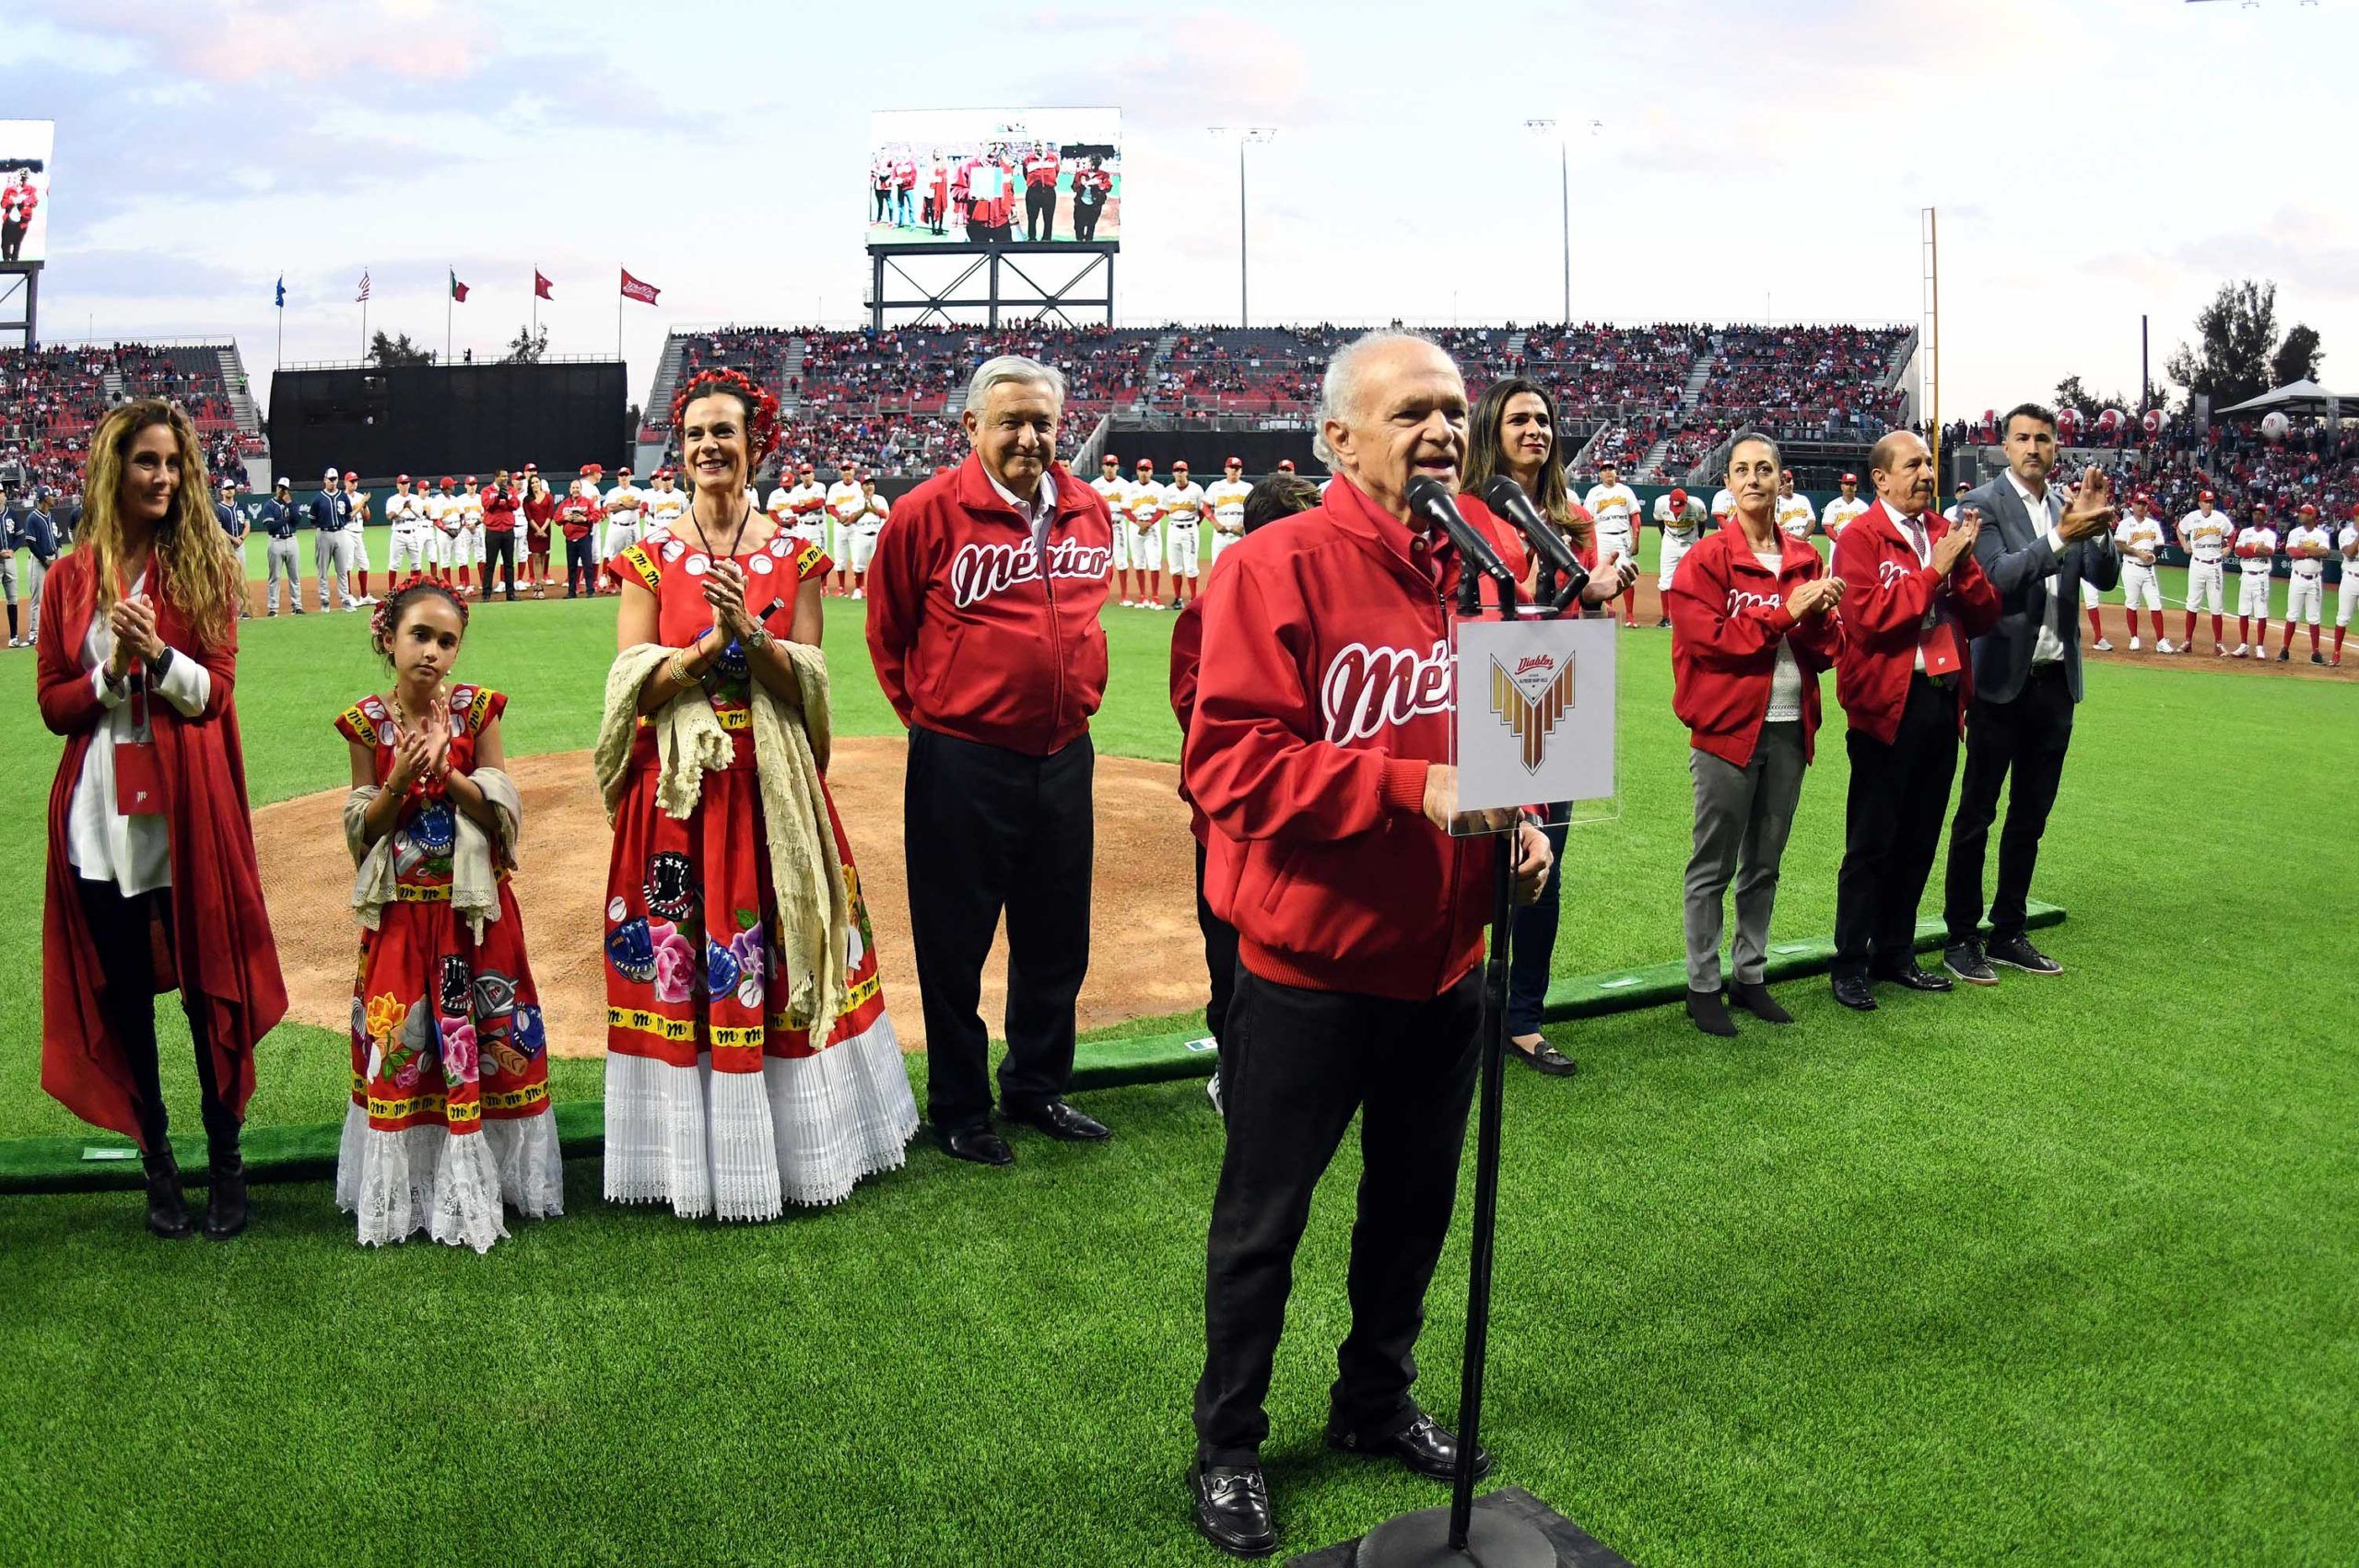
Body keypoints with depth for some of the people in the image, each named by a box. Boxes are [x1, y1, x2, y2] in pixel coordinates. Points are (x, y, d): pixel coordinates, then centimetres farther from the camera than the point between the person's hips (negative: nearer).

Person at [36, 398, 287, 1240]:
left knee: (206, 986, 3)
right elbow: (54, 704, 5)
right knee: (123, 996, 8)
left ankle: (225, 1162, 15)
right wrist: (112, 673, -13)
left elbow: (215, 692, -2)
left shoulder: (203, 566, 2)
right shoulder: (70, 577, 6)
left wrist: (159, 655, -19)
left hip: (187, 807, -2)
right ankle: (156, 1160, 22)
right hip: (100, 814, 2)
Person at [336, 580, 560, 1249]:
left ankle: (482, 1180, 18)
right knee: (400, 1041, 3)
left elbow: (504, 815, -4)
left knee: (484, 1038, 3)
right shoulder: (368, 721, -1)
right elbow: (362, 832, 0)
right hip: (401, 912, 0)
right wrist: (400, 781, -17)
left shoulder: (476, 710, -2)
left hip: (474, 907, 0)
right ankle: (407, 1188, 18)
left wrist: (449, 773, -18)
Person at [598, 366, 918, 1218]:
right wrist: (708, 643, -19)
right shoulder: (650, 558, 3)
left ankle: (791, 1139, 21)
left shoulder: (794, 556, 3)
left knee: (778, 953, 5)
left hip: (771, 785, 0)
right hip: (679, 787, 0)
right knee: (681, 960, 2)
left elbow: (806, 683, -3)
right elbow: (631, 682, -5)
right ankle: (697, 1152, 15)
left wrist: (749, 630, -19)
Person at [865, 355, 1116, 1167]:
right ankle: (959, 1108, 24)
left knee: (1056, 940, 16)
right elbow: (887, 629, 1)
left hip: (1064, 757, 5)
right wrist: (926, 709, 5)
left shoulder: (1090, 512, 5)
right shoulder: (928, 512, -10)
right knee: (955, 944, 7)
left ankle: (1038, 1086, 34)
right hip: (963, 763, -5)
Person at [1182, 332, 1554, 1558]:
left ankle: (1376, 1402, 45)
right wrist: (1411, 789, -28)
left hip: (1445, 964, 6)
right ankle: (1227, 1445, 31)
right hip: (1309, 965, -6)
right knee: (1262, 1221, 10)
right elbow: (1229, 759, -22)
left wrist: (1520, 819, -3)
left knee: (1417, 1202, 21)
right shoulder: (1279, 567, -16)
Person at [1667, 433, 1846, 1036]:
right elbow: (1707, 637, -16)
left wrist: (1820, 617, -12)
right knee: (1713, 867, 2)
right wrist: (1785, 612, -17)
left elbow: (1829, 648, 9)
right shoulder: (1707, 558, -5)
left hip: (1790, 728, 5)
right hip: (1727, 727, -5)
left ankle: (1751, 976, 25)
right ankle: (1703, 987, 11)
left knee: (1764, 864, 14)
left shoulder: (1806, 559, 10)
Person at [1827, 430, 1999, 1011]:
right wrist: (1933, 569, -17)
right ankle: (1851, 965, 9)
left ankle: (1896, 953, 26)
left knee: (1920, 838, 14)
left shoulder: (1946, 533, 12)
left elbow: (1985, 615, 6)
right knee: (1872, 842, 0)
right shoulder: (1860, 536, -7)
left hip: (1943, 700, 7)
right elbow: (1868, 619, -21)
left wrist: (1963, 564, -10)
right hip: (1888, 705, -7)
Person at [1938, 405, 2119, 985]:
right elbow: (2000, 576, -19)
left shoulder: (2068, 504, 9)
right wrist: (2063, 535, -29)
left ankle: (2008, 933, 23)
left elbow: (2105, 577, 0)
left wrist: (2099, 522, -16)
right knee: (1976, 815, 1)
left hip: (2055, 680, 6)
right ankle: (1961, 938, 9)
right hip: (2002, 680, -6)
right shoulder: (1984, 504, -6)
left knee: (2030, 817, 12)